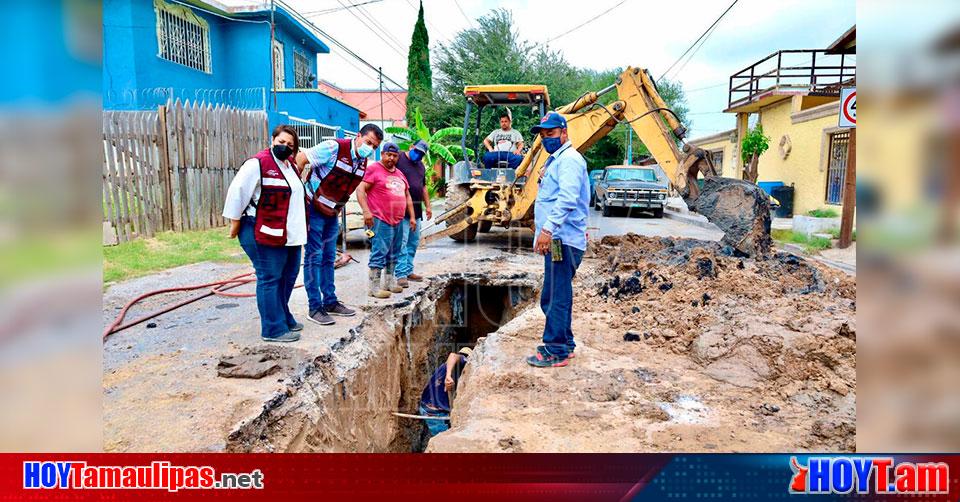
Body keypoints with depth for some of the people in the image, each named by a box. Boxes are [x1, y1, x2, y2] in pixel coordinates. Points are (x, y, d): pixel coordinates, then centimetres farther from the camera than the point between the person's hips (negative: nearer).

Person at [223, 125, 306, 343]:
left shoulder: (290, 166, 16)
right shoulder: (259, 163, -11)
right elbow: (237, 191, -14)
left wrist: (299, 228, 24)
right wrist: (235, 223, -11)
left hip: (289, 234, 9)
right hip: (264, 234, -9)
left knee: (288, 276, 16)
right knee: (270, 279, -4)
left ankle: (284, 317, 31)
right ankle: (274, 329, 2)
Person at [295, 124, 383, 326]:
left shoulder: (363, 163, 4)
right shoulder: (334, 147, -20)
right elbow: (301, 159, -20)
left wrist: (339, 208, 13)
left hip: (332, 212, 8)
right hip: (313, 208, -8)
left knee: (329, 258, 13)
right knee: (314, 257, -5)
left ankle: (330, 302, 23)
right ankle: (315, 307, 1)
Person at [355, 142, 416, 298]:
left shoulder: (399, 174, 20)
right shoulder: (374, 169, -4)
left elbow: (407, 196, 26)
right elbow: (360, 190, -11)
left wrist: (412, 217, 20)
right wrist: (366, 211, -22)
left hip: (398, 221, 8)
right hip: (380, 221, -8)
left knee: (393, 255, 14)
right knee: (379, 253, -10)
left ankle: (389, 282, 25)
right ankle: (374, 287, -6)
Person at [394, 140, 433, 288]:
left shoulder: (420, 165, 20)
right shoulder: (399, 159, -5)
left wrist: (427, 206, 20)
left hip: (416, 209, 8)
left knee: (413, 242, 11)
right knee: (402, 242, -10)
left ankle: (409, 271, 20)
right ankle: (401, 275, -9)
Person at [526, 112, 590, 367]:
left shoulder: (569, 160, -12)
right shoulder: (555, 159, 22)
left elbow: (567, 199, -26)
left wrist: (548, 228, -32)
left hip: (563, 240, -11)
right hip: (556, 240, 11)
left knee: (556, 297, -6)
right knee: (554, 296, 17)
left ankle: (555, 351, 2)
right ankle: (564, 343, 29)